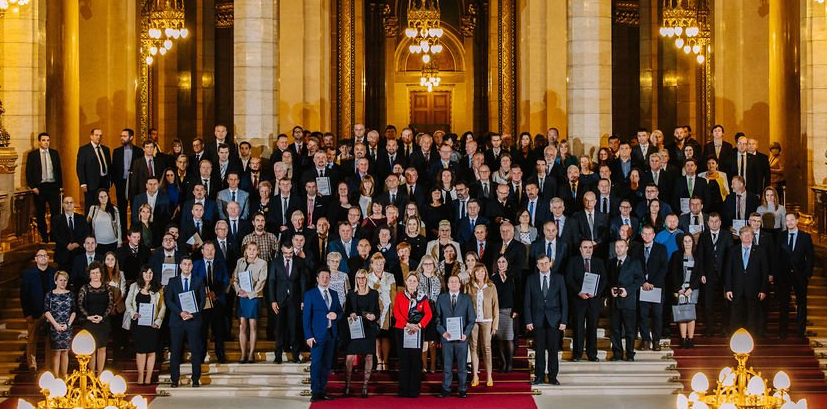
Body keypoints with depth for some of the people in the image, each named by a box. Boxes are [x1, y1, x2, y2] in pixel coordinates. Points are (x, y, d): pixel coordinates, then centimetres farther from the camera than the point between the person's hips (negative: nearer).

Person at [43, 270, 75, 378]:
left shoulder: (70, 295, 8)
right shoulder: (50, 294, 2)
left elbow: (74, 311, 8)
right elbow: (46, 311, -3)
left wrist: (68, 324, -5)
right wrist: (55, 324, -10)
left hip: (67, 328, 2)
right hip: (54, 328, -2)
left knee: (65, 352, 5)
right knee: (56, 352, -4)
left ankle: (64, 376, 10)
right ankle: (56, 377, -2)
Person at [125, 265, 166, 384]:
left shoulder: (158, 289, 4)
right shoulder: (134, 287, 9)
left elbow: (163, 307, 3)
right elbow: (128, 303, 10)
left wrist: (158, 321, -9)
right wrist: (133, 314, -8)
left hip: (152, 324, -1)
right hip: (138, 323, 1)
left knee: (151, 351, 0)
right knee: (140, 350, -1)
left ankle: (148, 379, 5)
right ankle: (140, 378, 4)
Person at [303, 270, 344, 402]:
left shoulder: (334, 294, 15)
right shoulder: (310, 294, 0)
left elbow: (340, 311, 18)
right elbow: (306, 316, -5)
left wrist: (336, 315, -8)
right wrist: (308, 335, -12)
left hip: (331, 333, 5)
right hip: (317, 334, -5)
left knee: (327, 364, 6)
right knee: (316, 363, -7)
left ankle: (322, 391, 12)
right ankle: (315, 392, -4)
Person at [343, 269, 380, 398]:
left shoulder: (374, 294, 7)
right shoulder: (351, 294, 8)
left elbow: (378, 312, 9)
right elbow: (346, 312, 11)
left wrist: (374, 316, -12)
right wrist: (350, 315, -11)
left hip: (369, 329, 1)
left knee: (369, 357, 1)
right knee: (350, 358, -7)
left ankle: (365, 386, 8)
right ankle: (347, 386, 2)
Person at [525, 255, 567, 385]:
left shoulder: (559, 279, 5)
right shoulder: (531, 280, 5)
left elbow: (564, 301, 4)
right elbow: (527, 302, 5)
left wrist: (563, 320, -3)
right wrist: (528, 321, -4)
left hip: (554, 319, 0)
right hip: (538, 320, 0)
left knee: (553, 349, 1)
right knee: (539, 349, 2)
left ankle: (553, 377, 8)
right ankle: (539, 376, 8)